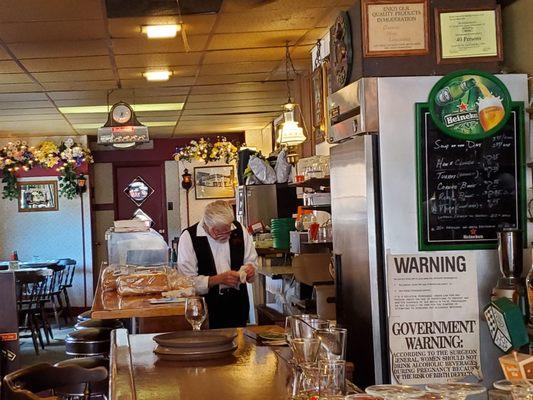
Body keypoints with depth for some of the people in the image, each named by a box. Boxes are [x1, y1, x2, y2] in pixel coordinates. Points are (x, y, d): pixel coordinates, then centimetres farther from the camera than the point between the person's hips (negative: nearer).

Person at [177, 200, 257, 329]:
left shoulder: (239, 230, 0)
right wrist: (219, 279, -23)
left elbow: (251, 261, 14)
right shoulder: (188, 237, -12)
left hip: (238, 303, 4)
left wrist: (250, 269, -8)